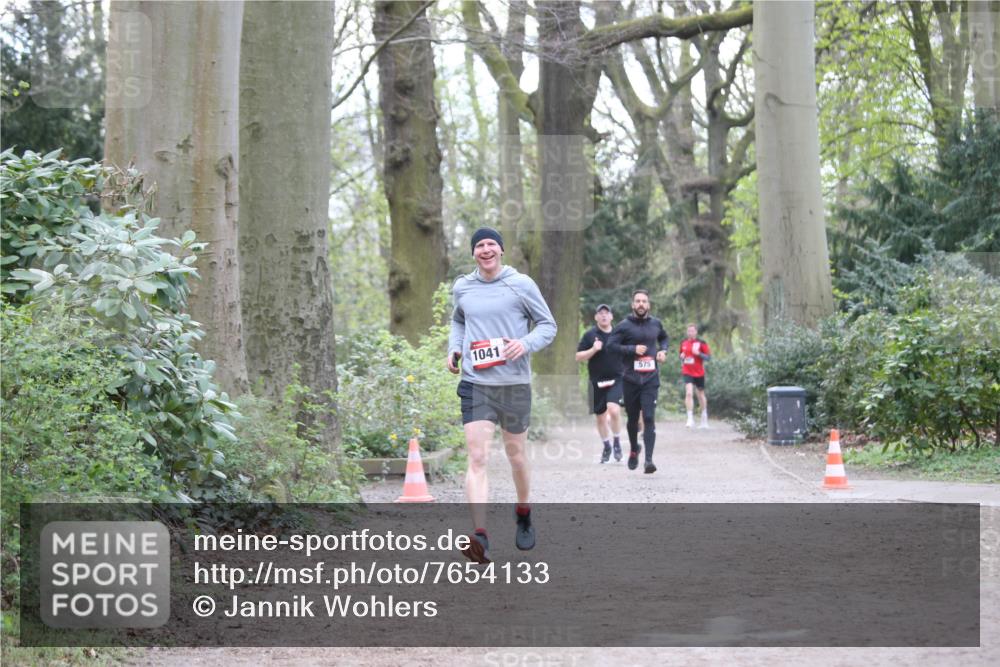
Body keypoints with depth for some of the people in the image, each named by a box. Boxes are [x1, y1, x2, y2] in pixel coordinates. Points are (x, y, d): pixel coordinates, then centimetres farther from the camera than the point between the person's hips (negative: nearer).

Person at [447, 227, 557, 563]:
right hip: (475, 384, 1)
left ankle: (523, 515, 41)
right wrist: (453, 348, 9)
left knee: (516, 456, 14)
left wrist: (526, 344, -16)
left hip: (515, 383, -1)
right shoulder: (462, 287, 8)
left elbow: (548, 325, 2)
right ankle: (479, 537, -24)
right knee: (477, 457, -14)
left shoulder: (521, 284, -3)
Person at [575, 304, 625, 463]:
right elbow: (578, 356, 0)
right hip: (597, 382, 1)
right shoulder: (590, 335, 1)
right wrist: (593, 350, -15)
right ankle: (607, 447, 30)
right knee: (600, 417, 9)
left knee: (614, 410, -23)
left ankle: (617, 442, -3)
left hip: (616, 380, -1)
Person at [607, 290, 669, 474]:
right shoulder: (624, 326, -2)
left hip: (651, 379, 0)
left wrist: (663, 350, 9)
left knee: (649, 418, -12)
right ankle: (634, 450, 39)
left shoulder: (655, 324, 9)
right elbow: (611, 345, -8)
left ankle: (649, 460, -17)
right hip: (630, 379, 0)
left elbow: (664, 337, 29)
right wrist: (633, 349, -17)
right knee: (632, 418, 12)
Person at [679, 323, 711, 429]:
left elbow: (708, 357, -6)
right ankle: (690, 419, -18)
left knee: (701, 394, 13)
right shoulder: (683, 343, 6)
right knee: (689, 393, -17)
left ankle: (704, 420, 29)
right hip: (687, 372, 1)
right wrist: (682, 357, -3)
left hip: (699, 373, -1)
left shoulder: (701, 343, -5)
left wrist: (698, 353, -22)